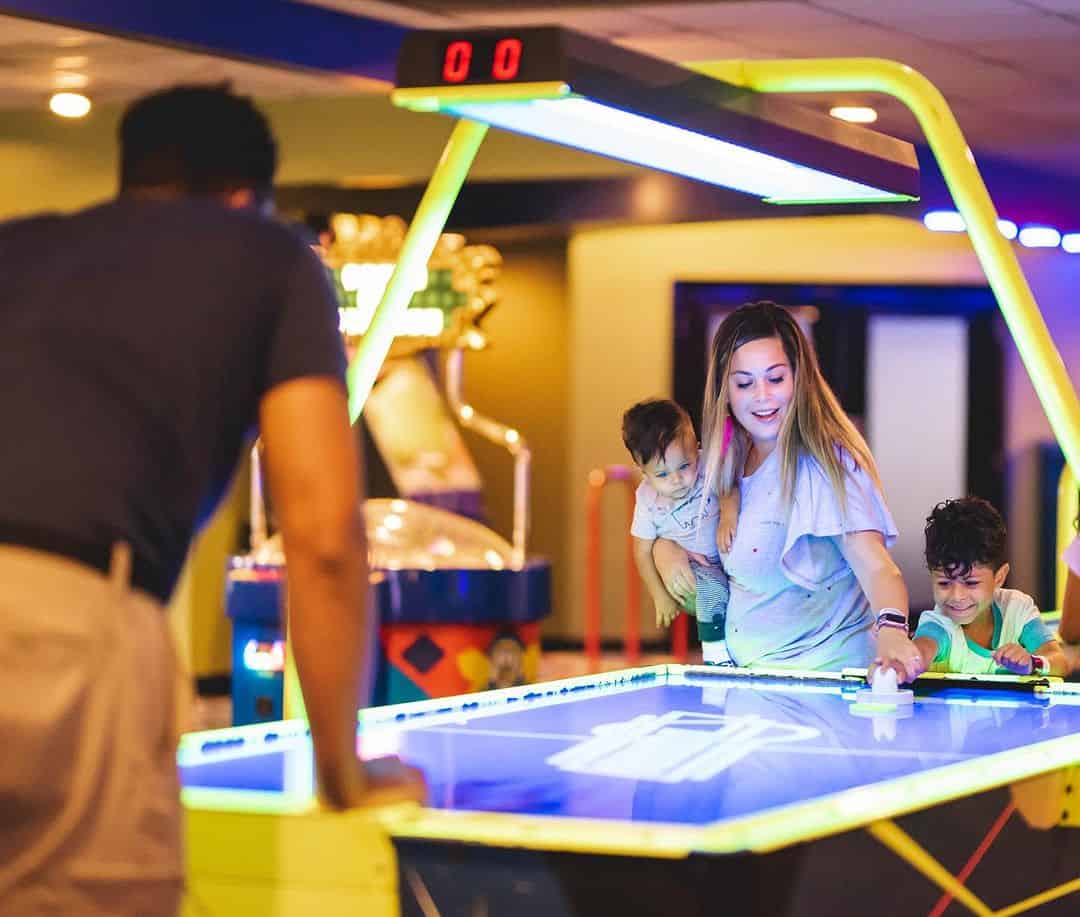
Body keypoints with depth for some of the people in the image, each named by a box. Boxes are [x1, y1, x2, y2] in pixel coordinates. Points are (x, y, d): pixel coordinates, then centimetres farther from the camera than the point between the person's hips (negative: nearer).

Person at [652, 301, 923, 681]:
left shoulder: (824, 461, -14)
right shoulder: (728, 460, 6)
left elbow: (874, 567, -25)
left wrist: (891, 630, -45)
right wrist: (666, 549, -1)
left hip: (825, 674, -6)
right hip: (746, 671, 6)